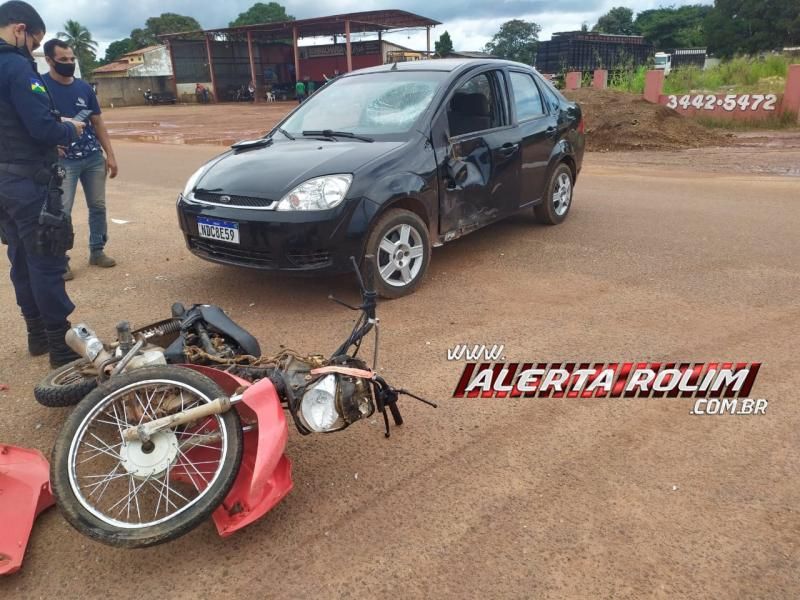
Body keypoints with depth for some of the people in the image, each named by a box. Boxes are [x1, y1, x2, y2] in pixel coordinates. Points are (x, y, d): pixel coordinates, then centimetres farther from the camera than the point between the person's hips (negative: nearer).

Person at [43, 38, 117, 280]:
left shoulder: (84, 87, 8)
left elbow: (98, 123, 12)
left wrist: (110, 155, 7)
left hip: (94, 157, 5)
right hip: (63, 161, -4)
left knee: (98, 206, 9)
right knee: (61, 211, -3)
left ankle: (97, 251, 21)